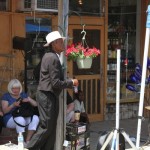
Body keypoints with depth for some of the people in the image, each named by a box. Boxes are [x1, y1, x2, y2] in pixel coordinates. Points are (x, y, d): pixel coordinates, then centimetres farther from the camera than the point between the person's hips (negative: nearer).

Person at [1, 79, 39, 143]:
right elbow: (4, 111, -6)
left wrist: (29, 100, -9)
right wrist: (13, 105, -23)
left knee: (35, 118, -26)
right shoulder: (6, 96, 5)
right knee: (20, 119, -38)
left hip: (25, 117, 4)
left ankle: (27, 141, -27)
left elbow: (35, 104, 12)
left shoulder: (23, 94, 16)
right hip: (10, 119, -4)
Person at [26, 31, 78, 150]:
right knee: (46, 127, -6)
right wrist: (71, 82, -9)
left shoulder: (50, 56, 14)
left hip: (50, 95, 10)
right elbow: (55, 83, -21)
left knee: (51, 127, 11)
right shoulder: (53, 58, -17)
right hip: (47, 96, -10)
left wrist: (68, 82, 12)